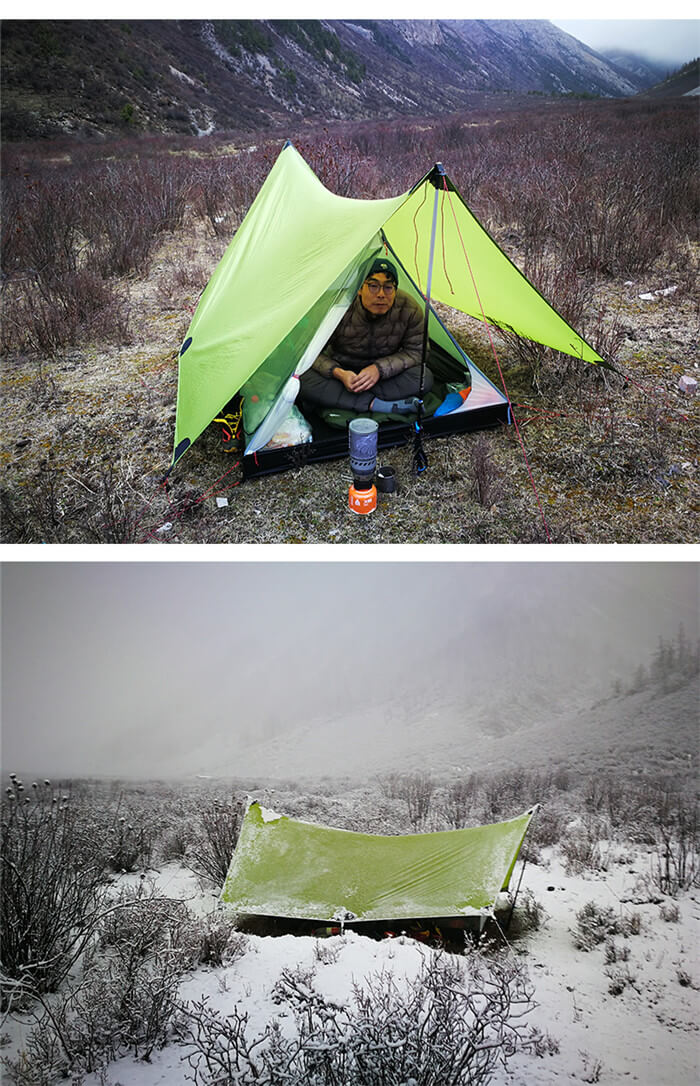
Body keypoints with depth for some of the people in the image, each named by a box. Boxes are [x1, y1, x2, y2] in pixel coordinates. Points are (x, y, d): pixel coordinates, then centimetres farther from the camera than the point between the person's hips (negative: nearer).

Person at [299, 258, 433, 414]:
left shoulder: (409, 310, -19)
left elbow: (416, 352, -10)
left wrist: (379, 369, -27)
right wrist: (338, 373, -35)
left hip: (383, 376, 1)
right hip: (344, 374, -1)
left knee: (424, 378, -27)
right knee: (305, 382, -31)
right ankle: (376, 405, -35)